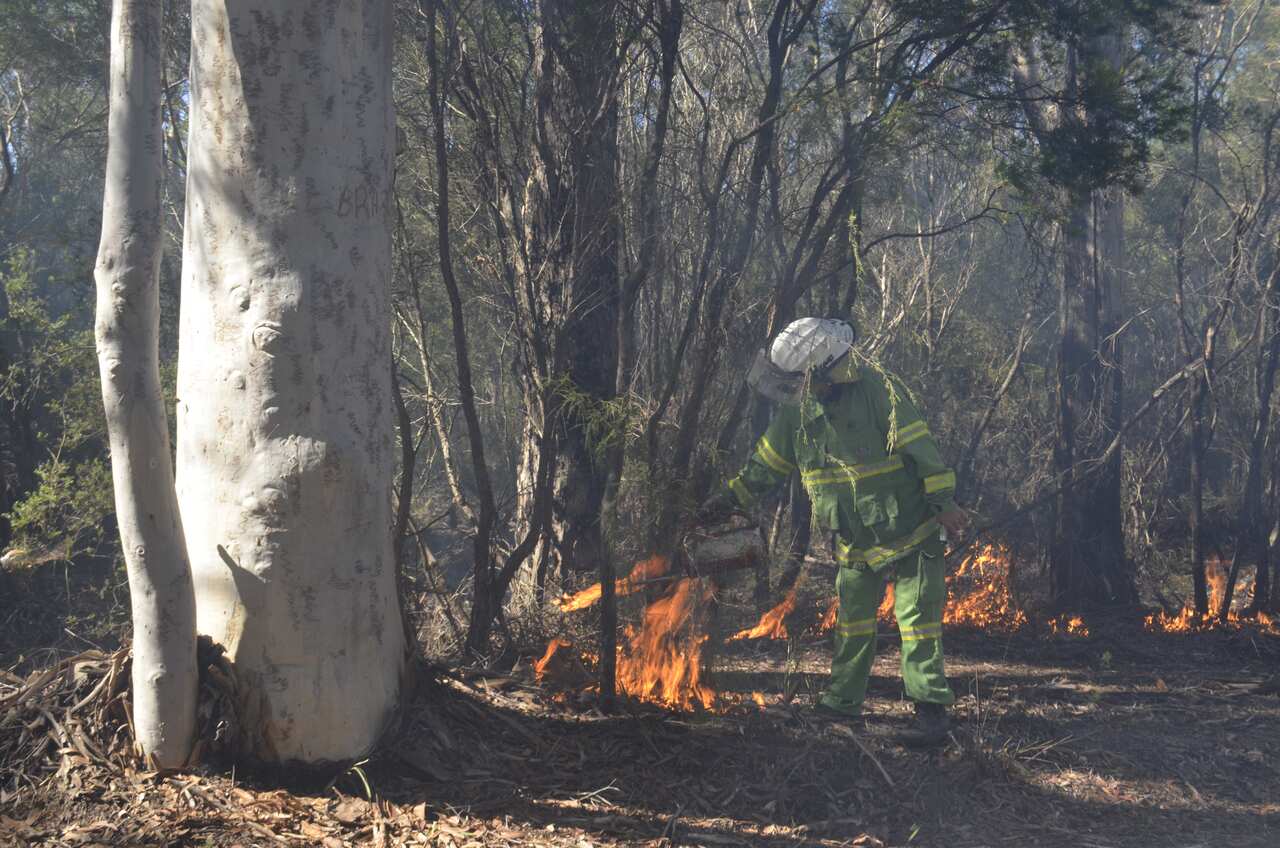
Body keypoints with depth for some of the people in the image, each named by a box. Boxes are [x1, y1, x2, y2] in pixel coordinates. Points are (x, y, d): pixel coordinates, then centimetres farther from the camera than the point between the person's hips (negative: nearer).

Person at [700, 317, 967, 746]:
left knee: (917, 619, -7)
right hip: (855, 539, 7)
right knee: (852, 618, 15)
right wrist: (734, 495, 13)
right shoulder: (798, 404, -2)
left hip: (909, 530, -7)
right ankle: (844, 698, 26)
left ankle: (931, 710, -4)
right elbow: (770, 459, 12)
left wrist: (943, 502, -22)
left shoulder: (877, 388, -22)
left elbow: (921, 447, -21)